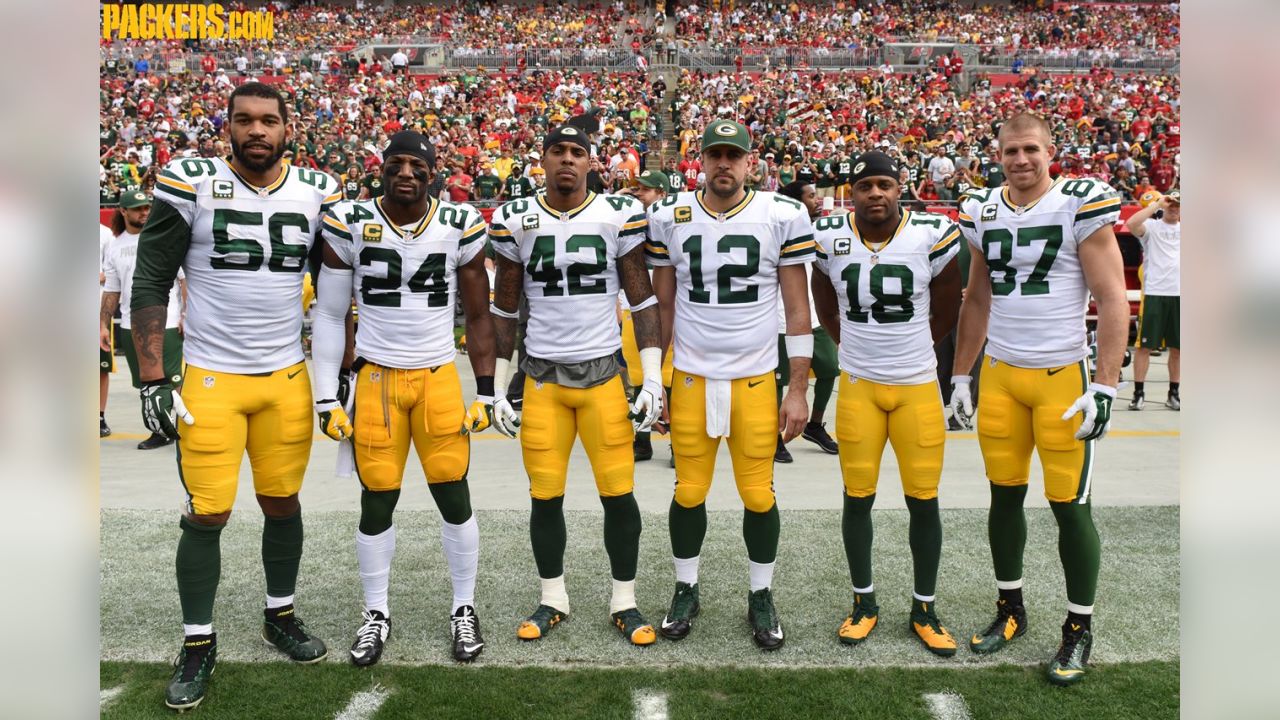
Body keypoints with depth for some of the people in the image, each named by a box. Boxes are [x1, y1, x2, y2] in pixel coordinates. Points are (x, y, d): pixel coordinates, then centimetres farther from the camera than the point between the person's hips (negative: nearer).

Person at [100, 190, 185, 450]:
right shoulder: (115, 247, 11)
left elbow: (186, 278, -3)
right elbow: (111, 290, 16)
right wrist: (103, 325, 11)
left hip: (167, 323, -4)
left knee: (175, 380, -5)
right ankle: (161, 431, 20)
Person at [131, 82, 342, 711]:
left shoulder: (316, 193, 2)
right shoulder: (191, 185, -6)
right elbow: (150, 285, -4)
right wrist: (152, 380, -8)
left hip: (288, 379, 3)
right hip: (210, 379, -2)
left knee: (282, 501, 11)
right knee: (207, 515, 1)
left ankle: (280, 615, 33)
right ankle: (198, 644, 19)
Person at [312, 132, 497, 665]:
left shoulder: (460, 225, -2)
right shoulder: (350, 224, -4)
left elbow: (478, 316, 6)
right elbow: (330, 315, 2)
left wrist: (485, 394, 3)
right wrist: (327, 399, -1)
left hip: (439, 376, 1)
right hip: (376, 378, 0)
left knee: (454, 497, 3)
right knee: (377, 502, 6)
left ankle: (464, 609, 23)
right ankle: (376, 614, 26)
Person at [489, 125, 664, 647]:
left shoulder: (620, 215, -1)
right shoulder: (516, 220, 2)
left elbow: (642, 299, 2)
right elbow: (505, 309, 8)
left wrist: (653, 377, -4)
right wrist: (497, 387, 6)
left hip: (604, 372, -1)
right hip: (542, 376, 1)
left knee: (619, 493, 1)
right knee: (545, 495, 5)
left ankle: (624, 602, 19)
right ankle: (552, 599, 24)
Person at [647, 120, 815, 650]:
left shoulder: (784, 217, -4)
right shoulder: (669, 218, 0)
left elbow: (798, 310, 0)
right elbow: (662, 306, 9)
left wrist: (799, 389, -2)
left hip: (756, 379, -1)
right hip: (691, 378, 1)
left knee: (759, 495, 6)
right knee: (689, 492, 9)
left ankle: (761, 596, 26)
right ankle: (686, 590, 30)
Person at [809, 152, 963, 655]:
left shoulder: (933, 236, -8)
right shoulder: (830, 238, -5)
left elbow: (946, 312, 7)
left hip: (918, 386, 0)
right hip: (858, 387, 1)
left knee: (924, 500, 6)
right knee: (858, 498, 8)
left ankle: (925, 609, 22)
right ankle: (864, 602, 25)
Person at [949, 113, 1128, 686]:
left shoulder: (1081, 204, -8)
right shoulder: (983, 212, 7)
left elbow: (1113, 300, -9)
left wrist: (1104, 387, -16)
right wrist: (960, 375, 15)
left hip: (1063, 375, -4)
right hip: (1000, 374, 5)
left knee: (1070, 505, 0)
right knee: (1005, 495, 11)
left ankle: (1079, 627, 17)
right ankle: (1010, 609, 28)